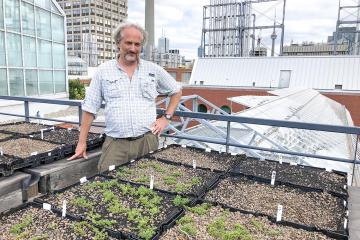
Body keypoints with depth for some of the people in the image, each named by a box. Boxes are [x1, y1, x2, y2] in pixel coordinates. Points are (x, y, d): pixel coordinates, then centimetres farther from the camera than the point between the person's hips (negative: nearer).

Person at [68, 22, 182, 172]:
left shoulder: (154, 70, 6)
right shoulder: (103, 70, 4)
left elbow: (176, 91, 18)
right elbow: (90, 108, 5)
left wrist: (166, 117, 6)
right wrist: (82, 142, 4)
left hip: (147, 140, 1)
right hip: (115, 143, -1)